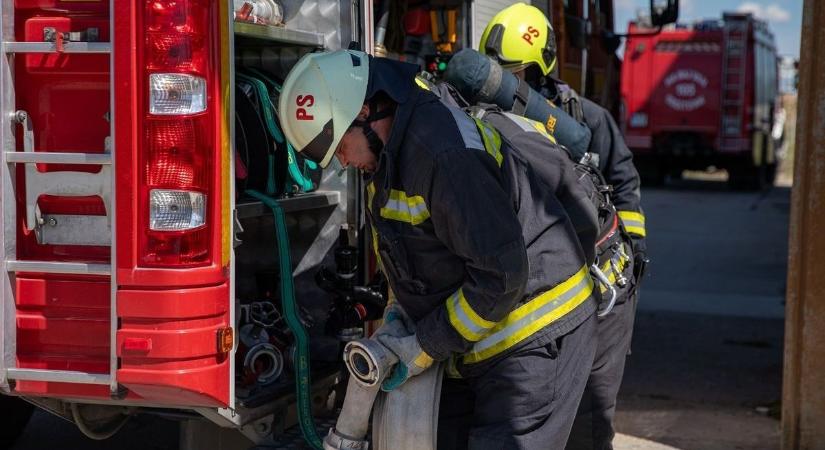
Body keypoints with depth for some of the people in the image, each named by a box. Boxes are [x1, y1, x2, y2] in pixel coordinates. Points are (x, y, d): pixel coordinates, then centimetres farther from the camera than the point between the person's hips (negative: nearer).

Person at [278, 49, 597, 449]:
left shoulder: (443, 151, -27)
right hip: (485, 342, 10)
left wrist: (425, 348, -19)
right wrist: (400, 311, 5)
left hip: (537, 339, -10)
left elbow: (500, 274, -28)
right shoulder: (392, 149, 6)